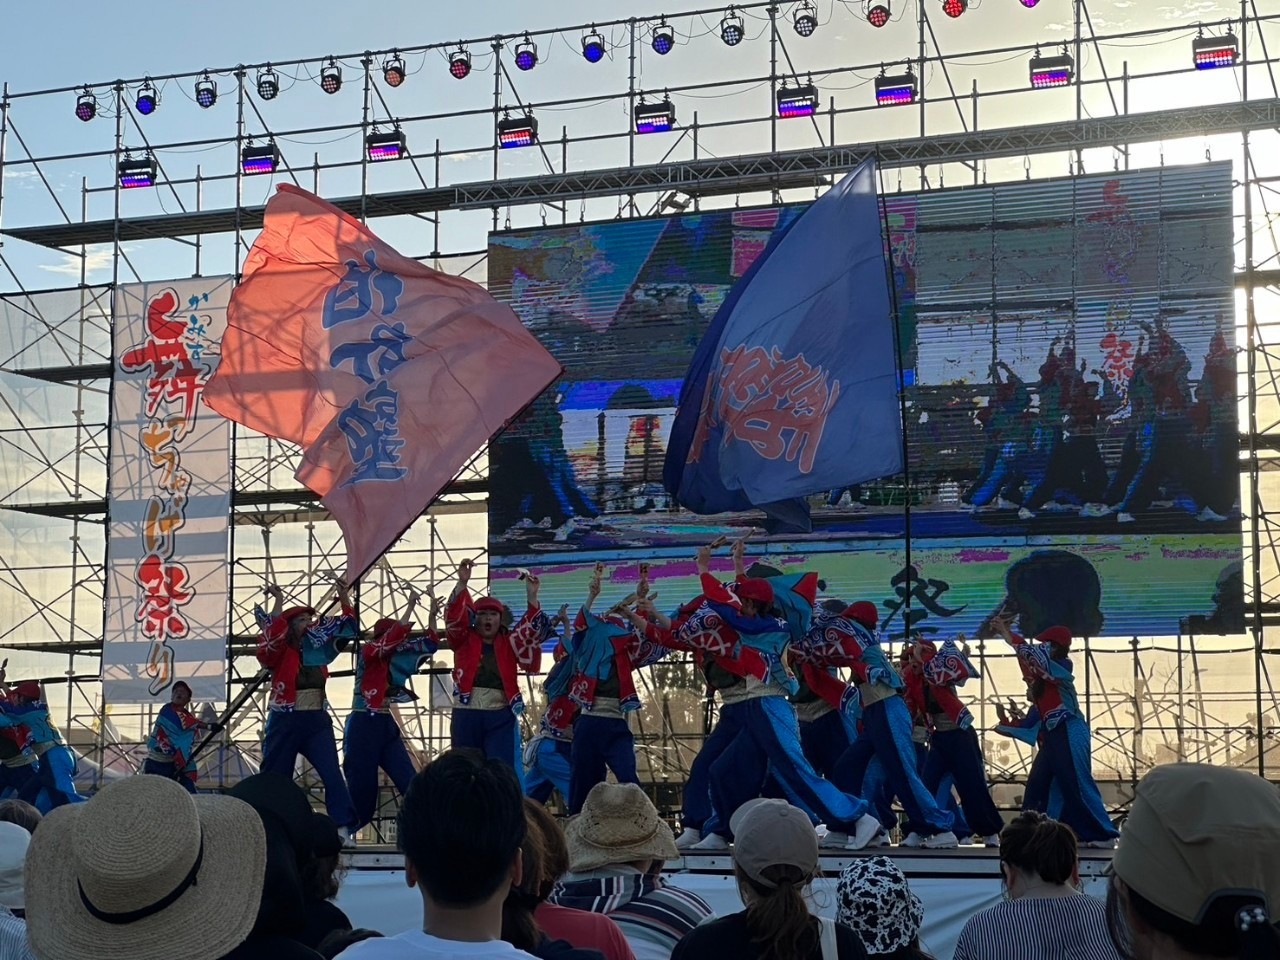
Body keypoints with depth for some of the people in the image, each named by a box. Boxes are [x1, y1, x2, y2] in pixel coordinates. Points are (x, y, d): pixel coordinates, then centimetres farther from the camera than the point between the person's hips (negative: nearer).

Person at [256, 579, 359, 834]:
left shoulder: (318, 650, 10)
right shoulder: (278, 653, -2)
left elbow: (345, 628, 12)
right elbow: (273, 634, -23)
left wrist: (345, 598, 4)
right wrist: (278, 601, -21)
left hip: (317, 721, 3)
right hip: (285, 721, -3)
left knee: (332, 774, -9)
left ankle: (344, 827, -11)